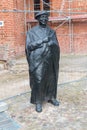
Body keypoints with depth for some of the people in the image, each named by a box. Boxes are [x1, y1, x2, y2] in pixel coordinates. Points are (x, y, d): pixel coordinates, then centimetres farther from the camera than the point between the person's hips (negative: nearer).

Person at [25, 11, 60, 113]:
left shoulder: (52, 32, 9)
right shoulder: (32, 32, -1)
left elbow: (56, 45, 3)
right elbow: (29, 46, -11)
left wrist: (50, 43, -19)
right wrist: (42, 41, -19)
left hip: (50, 60, 4)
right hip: (38, 60, -4)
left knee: (51, 79, 11)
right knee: (38, 80, -3)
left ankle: (51, 97, 29)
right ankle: (38, 102, 9)